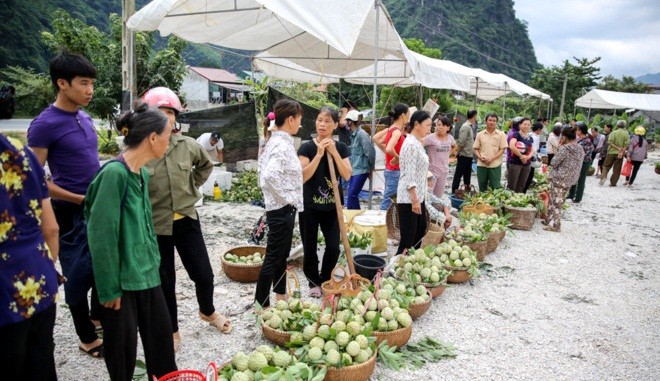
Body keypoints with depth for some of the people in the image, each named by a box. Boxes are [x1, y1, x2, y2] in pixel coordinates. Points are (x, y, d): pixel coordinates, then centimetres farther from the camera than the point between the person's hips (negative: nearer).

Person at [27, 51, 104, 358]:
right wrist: (79, 199, -19)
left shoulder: (85, 119, 8)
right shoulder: (44, 125, -15)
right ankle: (87, 338, 23)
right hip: (71, 212, -7)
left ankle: (97, 316, 42)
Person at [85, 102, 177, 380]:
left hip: (147, 273, 8)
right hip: (122, 277, -8)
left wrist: (154, 264, 16)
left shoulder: (142, 174, 6)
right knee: (124, 344, 9)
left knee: (161, 335, 18)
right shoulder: (114, 173, -19)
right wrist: (109, 289, -15)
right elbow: (101, 236, -19)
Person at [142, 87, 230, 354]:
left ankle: (208, 312, 42)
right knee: (165, 282, 11)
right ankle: (172, 331, 33)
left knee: (204, 274, 12)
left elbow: (206, 165, 17)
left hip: (187, 220, 3)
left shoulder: (188, 145, -4)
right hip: (155, 227, -3)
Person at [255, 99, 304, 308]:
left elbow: (266, 170, 15)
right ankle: (262, 304, 11)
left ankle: (280, 295, 36)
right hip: (282, 208, -10)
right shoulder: (283, 145, -21)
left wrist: (284, 197, 12)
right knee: (273, 256, 0)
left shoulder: (276, 140, 10)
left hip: (280, 207, 10)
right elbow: (270, 175, -34)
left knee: (281, 254, 21)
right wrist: (287, 198, -21)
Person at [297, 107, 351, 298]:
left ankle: (325, 280, 27)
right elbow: (303, 177, -17)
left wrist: (334, 152, -17)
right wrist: (319, 154, -22)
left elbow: (347, 175, -10)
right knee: (310, 248, 8)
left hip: (332, 206, 2)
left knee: (333, 247, 2)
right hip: (309, 206, -2)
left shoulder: (341, 148, 2)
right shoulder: (307, 147, -8)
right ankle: (314, 282, 30)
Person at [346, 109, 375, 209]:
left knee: (352, 195, -10)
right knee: (351, 195, 10)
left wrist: (371, 167, -5)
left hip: (361, 170, -9)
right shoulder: (353, 135, 12)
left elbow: (370, 152, -15)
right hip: (354, 170, 9)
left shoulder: (361, 134, -15)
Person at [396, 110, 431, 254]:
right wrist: (415, 200, -22)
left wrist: (419, 198, 20)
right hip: (409, 198, -10)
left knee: (420, 231, 19)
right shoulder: (411, 145, -18)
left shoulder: (418, 143, 12)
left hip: (418, 196, 10)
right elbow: (409, 176, -22)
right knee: (408, 239, -4)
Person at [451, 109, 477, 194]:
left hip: (469, 155, 9)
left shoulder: (471, 126, 11)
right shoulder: (466, 127, -17)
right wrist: (457, 153, -13)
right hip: (464, 155, -9)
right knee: (458, 174, -1)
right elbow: (460, 142, -18)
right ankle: (454, 192, 5)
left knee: (467, 174, 16)